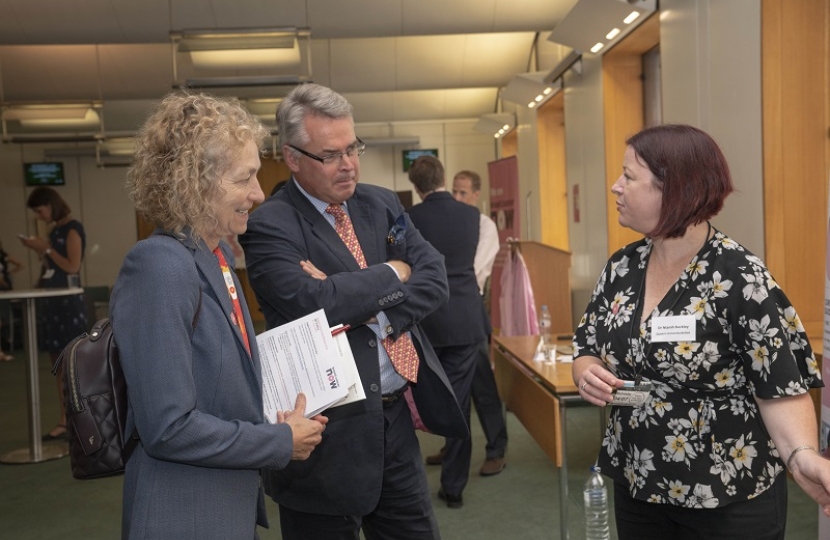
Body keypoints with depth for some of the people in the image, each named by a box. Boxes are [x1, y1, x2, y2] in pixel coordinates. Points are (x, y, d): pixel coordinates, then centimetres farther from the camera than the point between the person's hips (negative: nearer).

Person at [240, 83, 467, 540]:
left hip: (397, 415, 6)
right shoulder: (269, 227, -12)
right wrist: (391, 274, -12)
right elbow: (309, 302, -27)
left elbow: (435, 278, 1)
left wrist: (372, 306, -16)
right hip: (330, 428, -6)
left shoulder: (381, 204, 8)